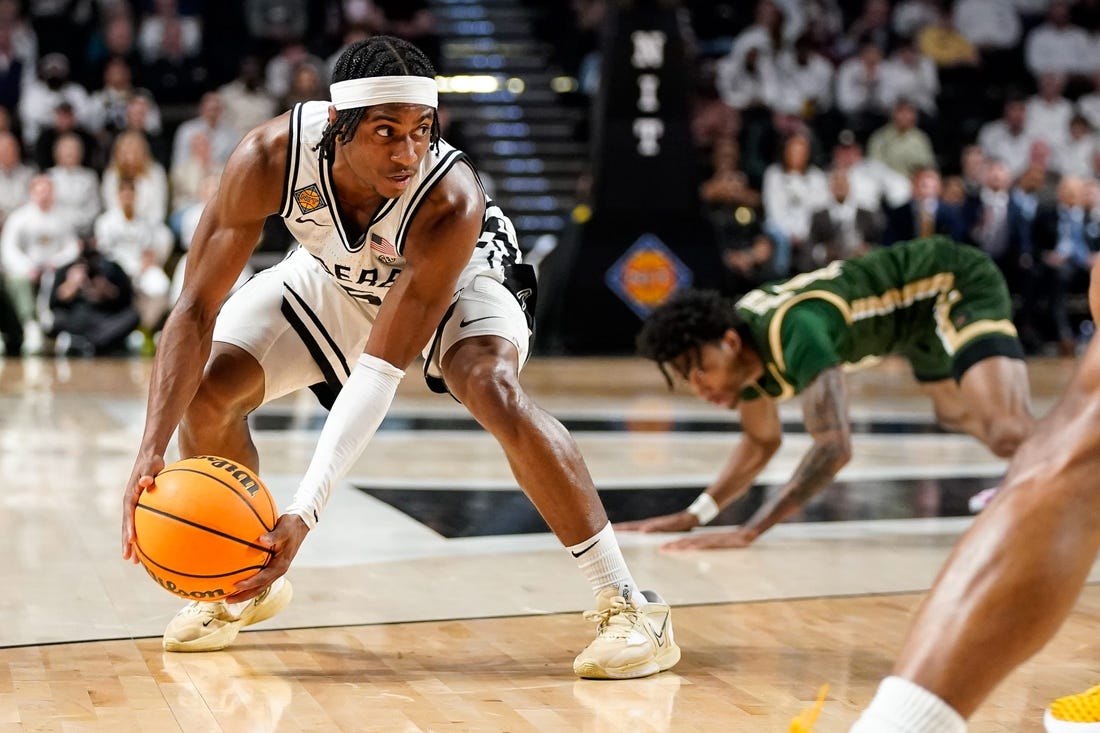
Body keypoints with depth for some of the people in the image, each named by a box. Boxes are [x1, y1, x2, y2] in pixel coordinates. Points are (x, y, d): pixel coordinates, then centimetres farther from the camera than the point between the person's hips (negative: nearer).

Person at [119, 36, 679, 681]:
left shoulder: (451, 199, -41)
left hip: (455, 276, -4)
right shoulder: (272, 157, -34)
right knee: (206, 392, -10)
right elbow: (197, 308, -31)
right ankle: (246, 582, 17)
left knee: (497, 392, -34)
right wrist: (151, 452, -42)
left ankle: (629, 605, -23)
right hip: (334, 277, 4)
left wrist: (305, 515, -49)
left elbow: (379, 374, -41)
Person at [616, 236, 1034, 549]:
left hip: (960, 284, -9)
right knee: (955, 415, 34)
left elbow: (834, 447, -46)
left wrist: (747, 534, -47)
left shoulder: (793, 332, -38)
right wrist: (693, 516, -6)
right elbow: (762, 442, 5)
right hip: (924, 298, 9)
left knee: (1007, 435, -30)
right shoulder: (748, 348, -11)